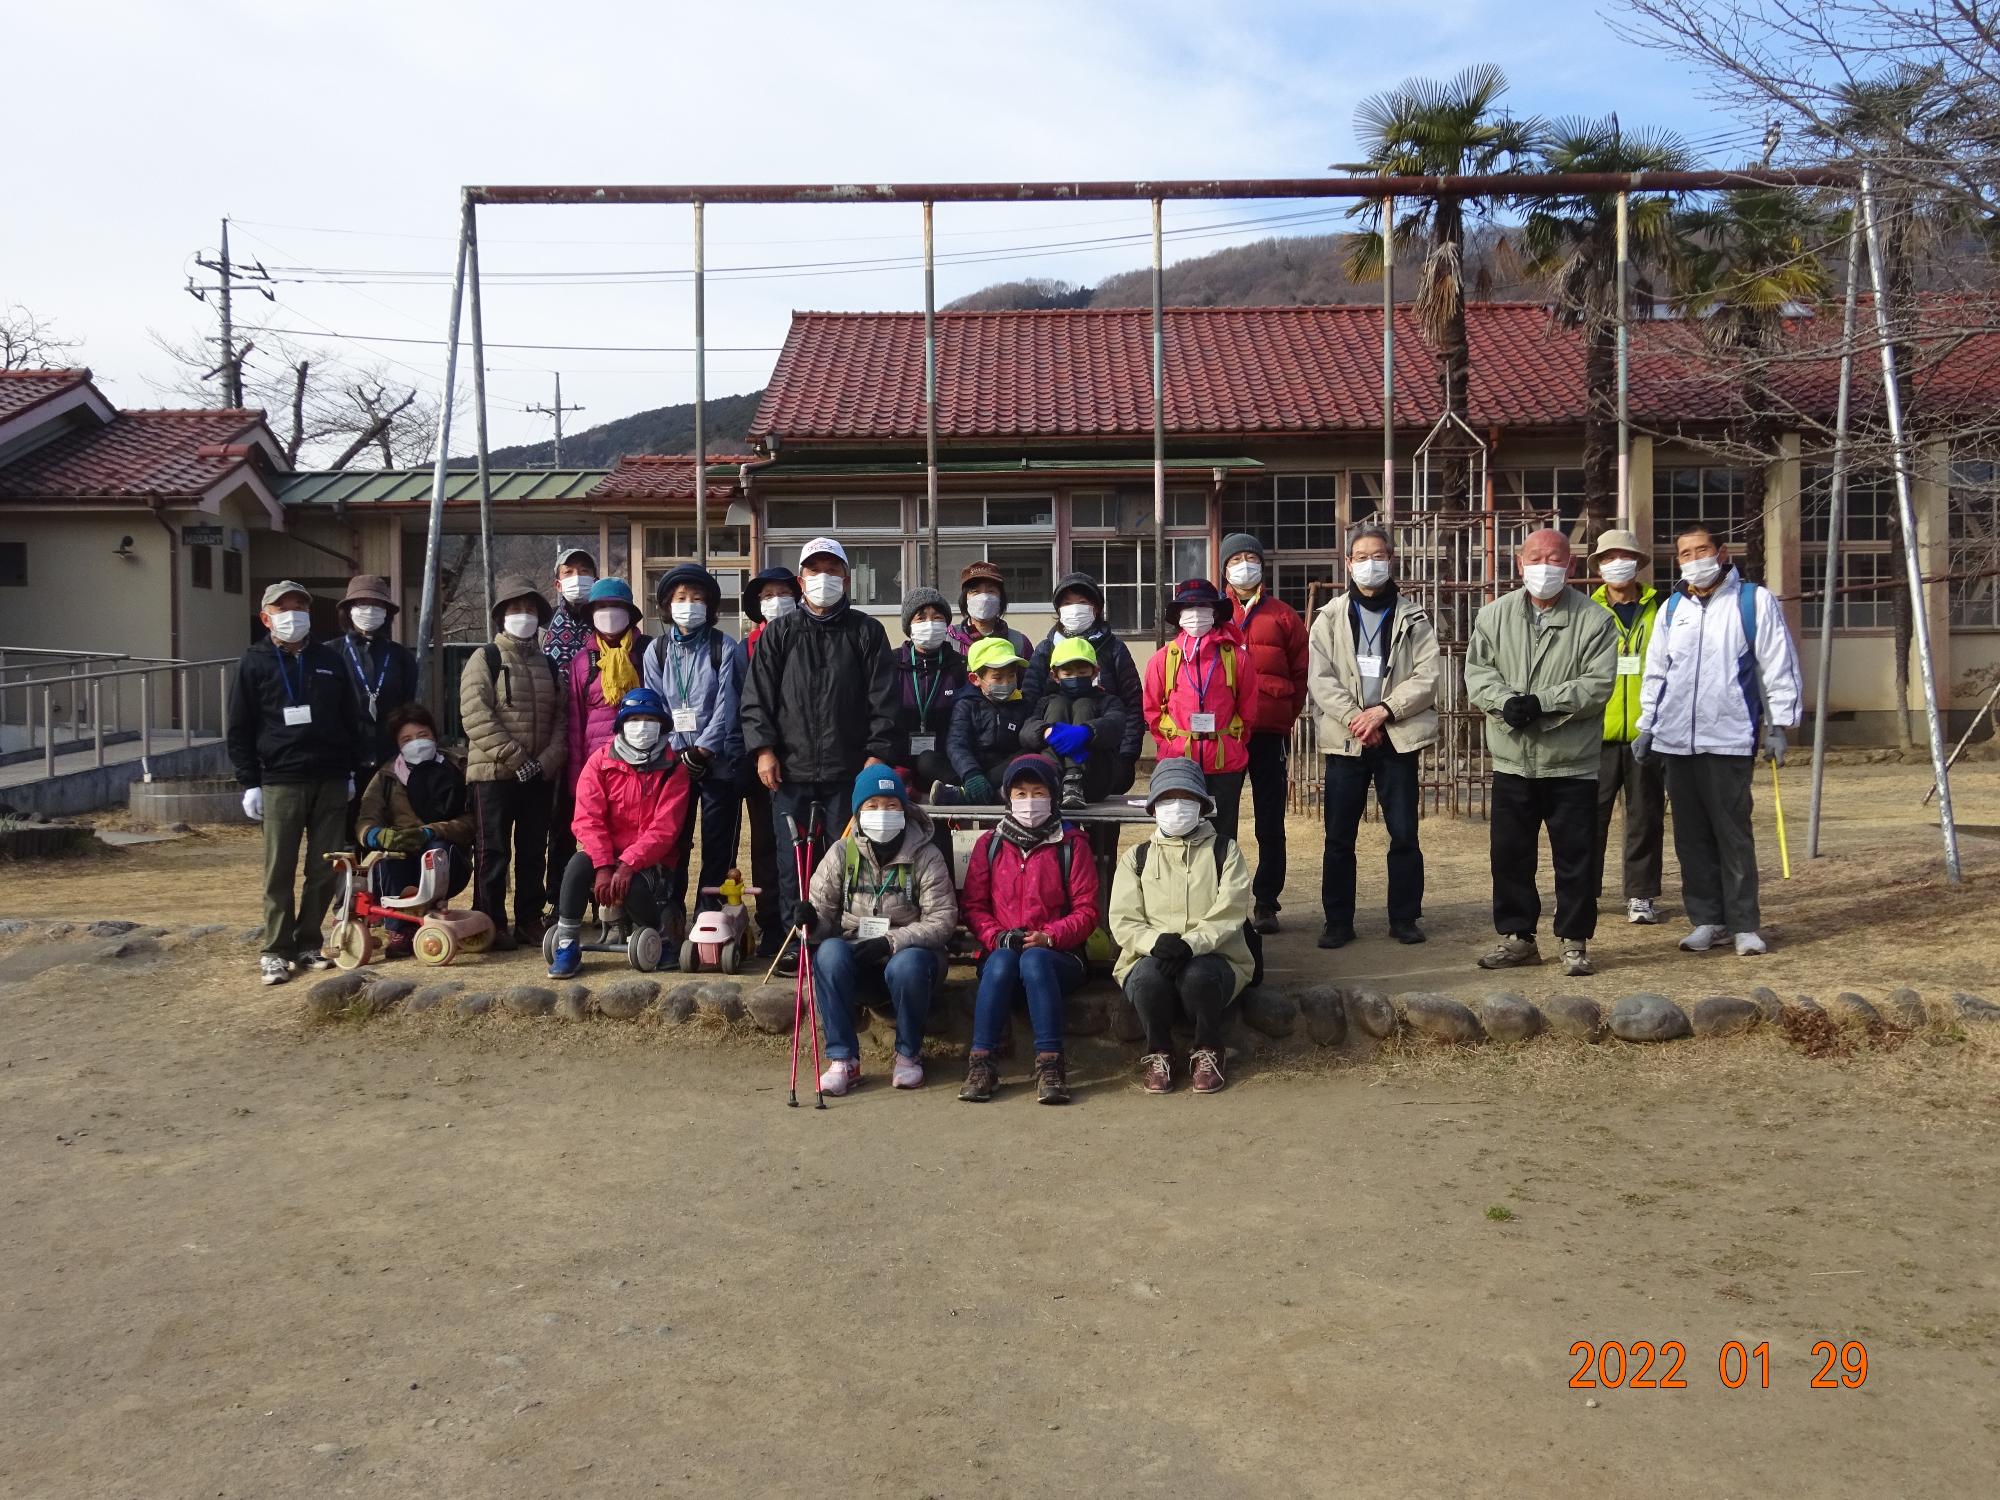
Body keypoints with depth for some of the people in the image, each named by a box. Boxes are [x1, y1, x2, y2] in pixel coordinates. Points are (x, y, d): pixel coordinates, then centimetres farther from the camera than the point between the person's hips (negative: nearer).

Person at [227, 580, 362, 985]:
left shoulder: (328, 662, 13)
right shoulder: (255, 663, 4)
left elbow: (349, 720, 17)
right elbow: (239, 730, 2)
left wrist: (350, 771, 13)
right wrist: (249, 783, -4)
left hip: (330, 782, 3)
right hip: (281, 782, -3)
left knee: (325, 869, 4)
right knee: (279, 872, -2)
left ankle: (309, 942, 16)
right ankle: (276, 951, 6)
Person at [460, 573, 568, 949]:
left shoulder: (548, 665, 14)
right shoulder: (484, 660, -2)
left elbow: (561, 717, 10)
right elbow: (476, 716, -13)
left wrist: (547, 761, -7)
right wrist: (516, 759, -18)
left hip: (541, 776, 5)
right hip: (494, 773, -5)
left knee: (533, 853, 10)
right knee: (493, 854, -1)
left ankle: (529, 922, 19)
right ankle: (492, 925, 6)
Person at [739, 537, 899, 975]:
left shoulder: (866, 632, 9)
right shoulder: (778, 634, 12)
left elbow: (882, 700, 4)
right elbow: (758, 696, 7)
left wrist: (877, 754, -5)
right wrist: (763, 748, -4)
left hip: (849, 770, -1)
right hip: (791, 769, 1)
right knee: (792, 862, 3)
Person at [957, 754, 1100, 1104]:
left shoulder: (1071, 844, 8)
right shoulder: (990, 843, 13)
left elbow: (1086, 911, 2)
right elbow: (972, 905, 9)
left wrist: (1049, 936, -15)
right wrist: (996, 936, -11)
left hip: (1057, 955, -1)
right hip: (1000, 954, 1)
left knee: (1033, 959, -36)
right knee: (1001, 960, -34)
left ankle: (1050, 1064, -37)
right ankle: (981, 1063, -33)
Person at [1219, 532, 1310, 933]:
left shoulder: (1282, 615, 9)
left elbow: (1300, 671, 9)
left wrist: (1286, 715, 2)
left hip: (1270, 732, 0)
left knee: (1270, 821, 5)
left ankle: (1266, 903, 14)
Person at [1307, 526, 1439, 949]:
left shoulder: (1413, 618, 7)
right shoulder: (1330, 617, 7)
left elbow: (1427, 676, -2)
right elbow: (1320, 678, -1)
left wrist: (1383, 711, -13)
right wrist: (1354, 717, -13)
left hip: (1398, 738, 0)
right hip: (1345, 739, 0)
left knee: (1404, 834, 2)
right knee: (1339, 837, 2)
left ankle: (1404, 918, 14)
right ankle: (1337, 921, 11)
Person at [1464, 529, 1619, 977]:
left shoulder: (1594, 620, -2)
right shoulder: (1494, 615, 8)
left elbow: (1597, 684, -11)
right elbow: (1477, 672, 1)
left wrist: (1541, 702, -20)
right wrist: (1506, 701, -18)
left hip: (1572, 762, -3)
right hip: (1512, 760, 3)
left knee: (1575, 857, 3)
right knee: (1509, 854, 9)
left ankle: (1575, 942, 16)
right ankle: (1517, 937, 22)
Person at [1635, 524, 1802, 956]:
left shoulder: (1754, 601, 2)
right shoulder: (1672, 608, 15)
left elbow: (1778, 666, 1)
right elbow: (1655, 673, 21)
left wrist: (1778, 725, -4)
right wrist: (1646, 726, 16)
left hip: (1730, 738, -4)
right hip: (1675, 738, 5)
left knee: (1733, 831, -4)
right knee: (1691, 834, 7)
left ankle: (1745, 924, 4)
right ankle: (1706, 919, 16)